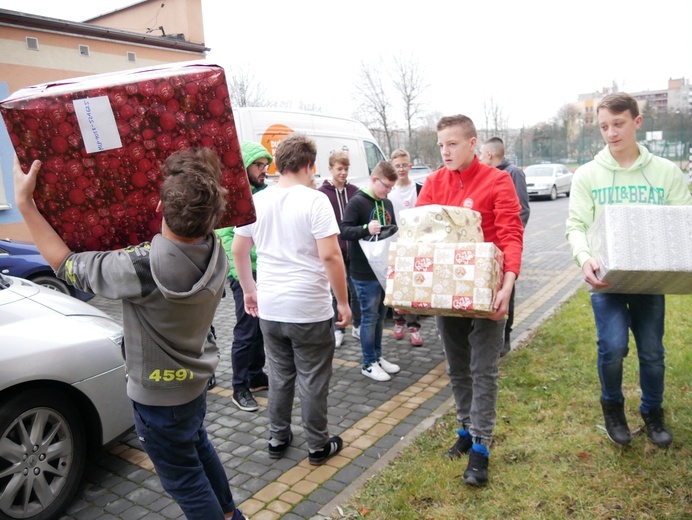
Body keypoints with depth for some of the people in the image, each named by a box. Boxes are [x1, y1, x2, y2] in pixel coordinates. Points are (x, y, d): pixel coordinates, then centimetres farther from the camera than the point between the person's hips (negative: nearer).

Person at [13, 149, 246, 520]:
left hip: (159, 396, -7)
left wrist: (24, 202, -12)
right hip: (196, 377, 8)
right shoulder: (215, 251, -18)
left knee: (185, 481, 15)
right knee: (198, 447, 31)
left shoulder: (142, 268, -36)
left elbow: (64, 263, -18)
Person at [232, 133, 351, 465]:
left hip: (269, 309, 5)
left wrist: (249, 290, 23)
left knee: (279, 376, 20)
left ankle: (277, 439, 32)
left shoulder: (257, 201, 4)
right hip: (310, 310, -5)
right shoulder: (314, 200, -13)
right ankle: (318, 446, 24)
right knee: (314, 382, 10)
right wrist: (343, 302, -10)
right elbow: (330, 255, -19)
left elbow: (238, 250, 11)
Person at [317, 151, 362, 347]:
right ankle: (338, 330, 19)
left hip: (354, 250, 3)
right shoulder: (322, 193, -3)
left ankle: (358, 326, 26)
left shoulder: (354, 191, 6)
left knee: (356, 290, 11)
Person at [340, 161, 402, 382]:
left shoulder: (387, 203, 11)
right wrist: (366, 229, -35)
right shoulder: (357, 202, -13)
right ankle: (368, 364, 13)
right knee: (369, 316, 0)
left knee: (380, 315, 16)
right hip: (365, 273, -8)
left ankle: (377, 357, 29)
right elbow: (344, 230, -20)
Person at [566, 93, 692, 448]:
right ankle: (612, 406, 17)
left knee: (652, 351, 9)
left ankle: (653, 412, 36)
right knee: (613, 346, -14)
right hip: (605, 277, -1)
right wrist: (584, 258, -24)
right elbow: (576, 225, -3)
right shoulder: (587, 174, 2)